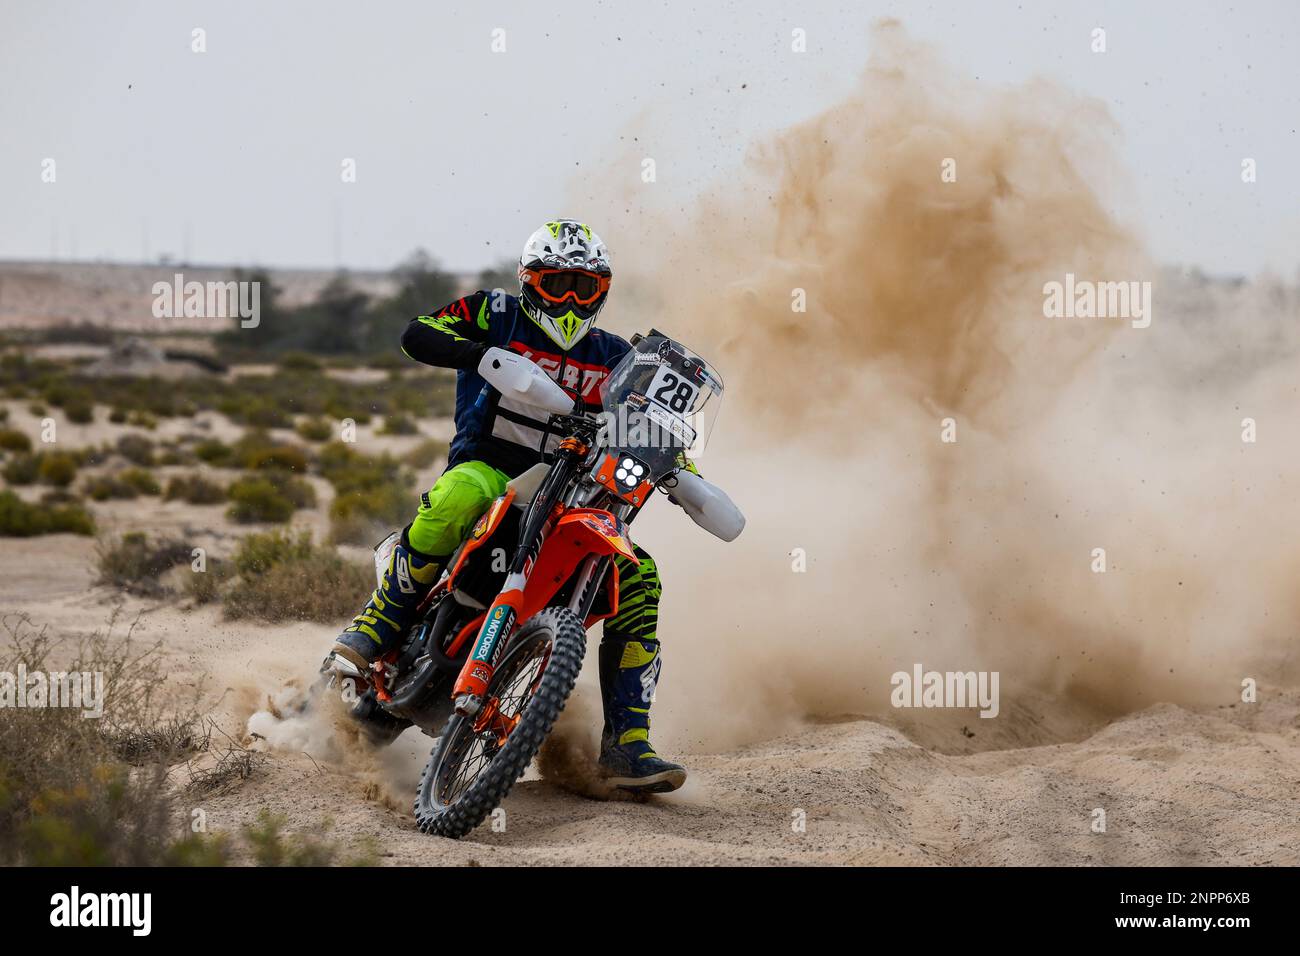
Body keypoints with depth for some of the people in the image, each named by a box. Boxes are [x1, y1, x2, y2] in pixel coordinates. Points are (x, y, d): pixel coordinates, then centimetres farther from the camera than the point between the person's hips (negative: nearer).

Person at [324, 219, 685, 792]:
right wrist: (478, 352, -29)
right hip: (487, 467, -4)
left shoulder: (613, 357, 16)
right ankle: (372, 630, -29)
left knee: (638, 577, -17)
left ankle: (626, 745, -18)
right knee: (458, 499, -41)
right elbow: (418, 334, -10)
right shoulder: (498, 315, 5)